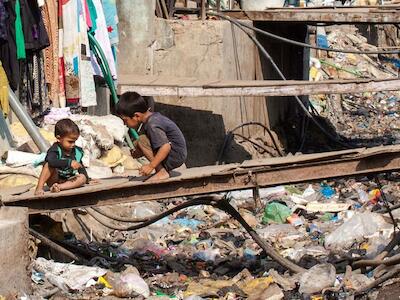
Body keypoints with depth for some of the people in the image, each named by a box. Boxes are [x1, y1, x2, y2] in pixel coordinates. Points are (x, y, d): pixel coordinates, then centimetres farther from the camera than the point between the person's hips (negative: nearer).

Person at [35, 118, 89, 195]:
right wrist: (69, 162, -45)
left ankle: (59, 187, -36)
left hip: (68, 181, 5)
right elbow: (51, 161, -42)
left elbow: (81, 167, 18)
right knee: (49, 165, -30)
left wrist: (86, 177, 3)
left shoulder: (77, 152, 0)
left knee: (82, 178, -22)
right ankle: (39, 187, -31)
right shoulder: (55, 150, -18)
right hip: (54, 180, -5)